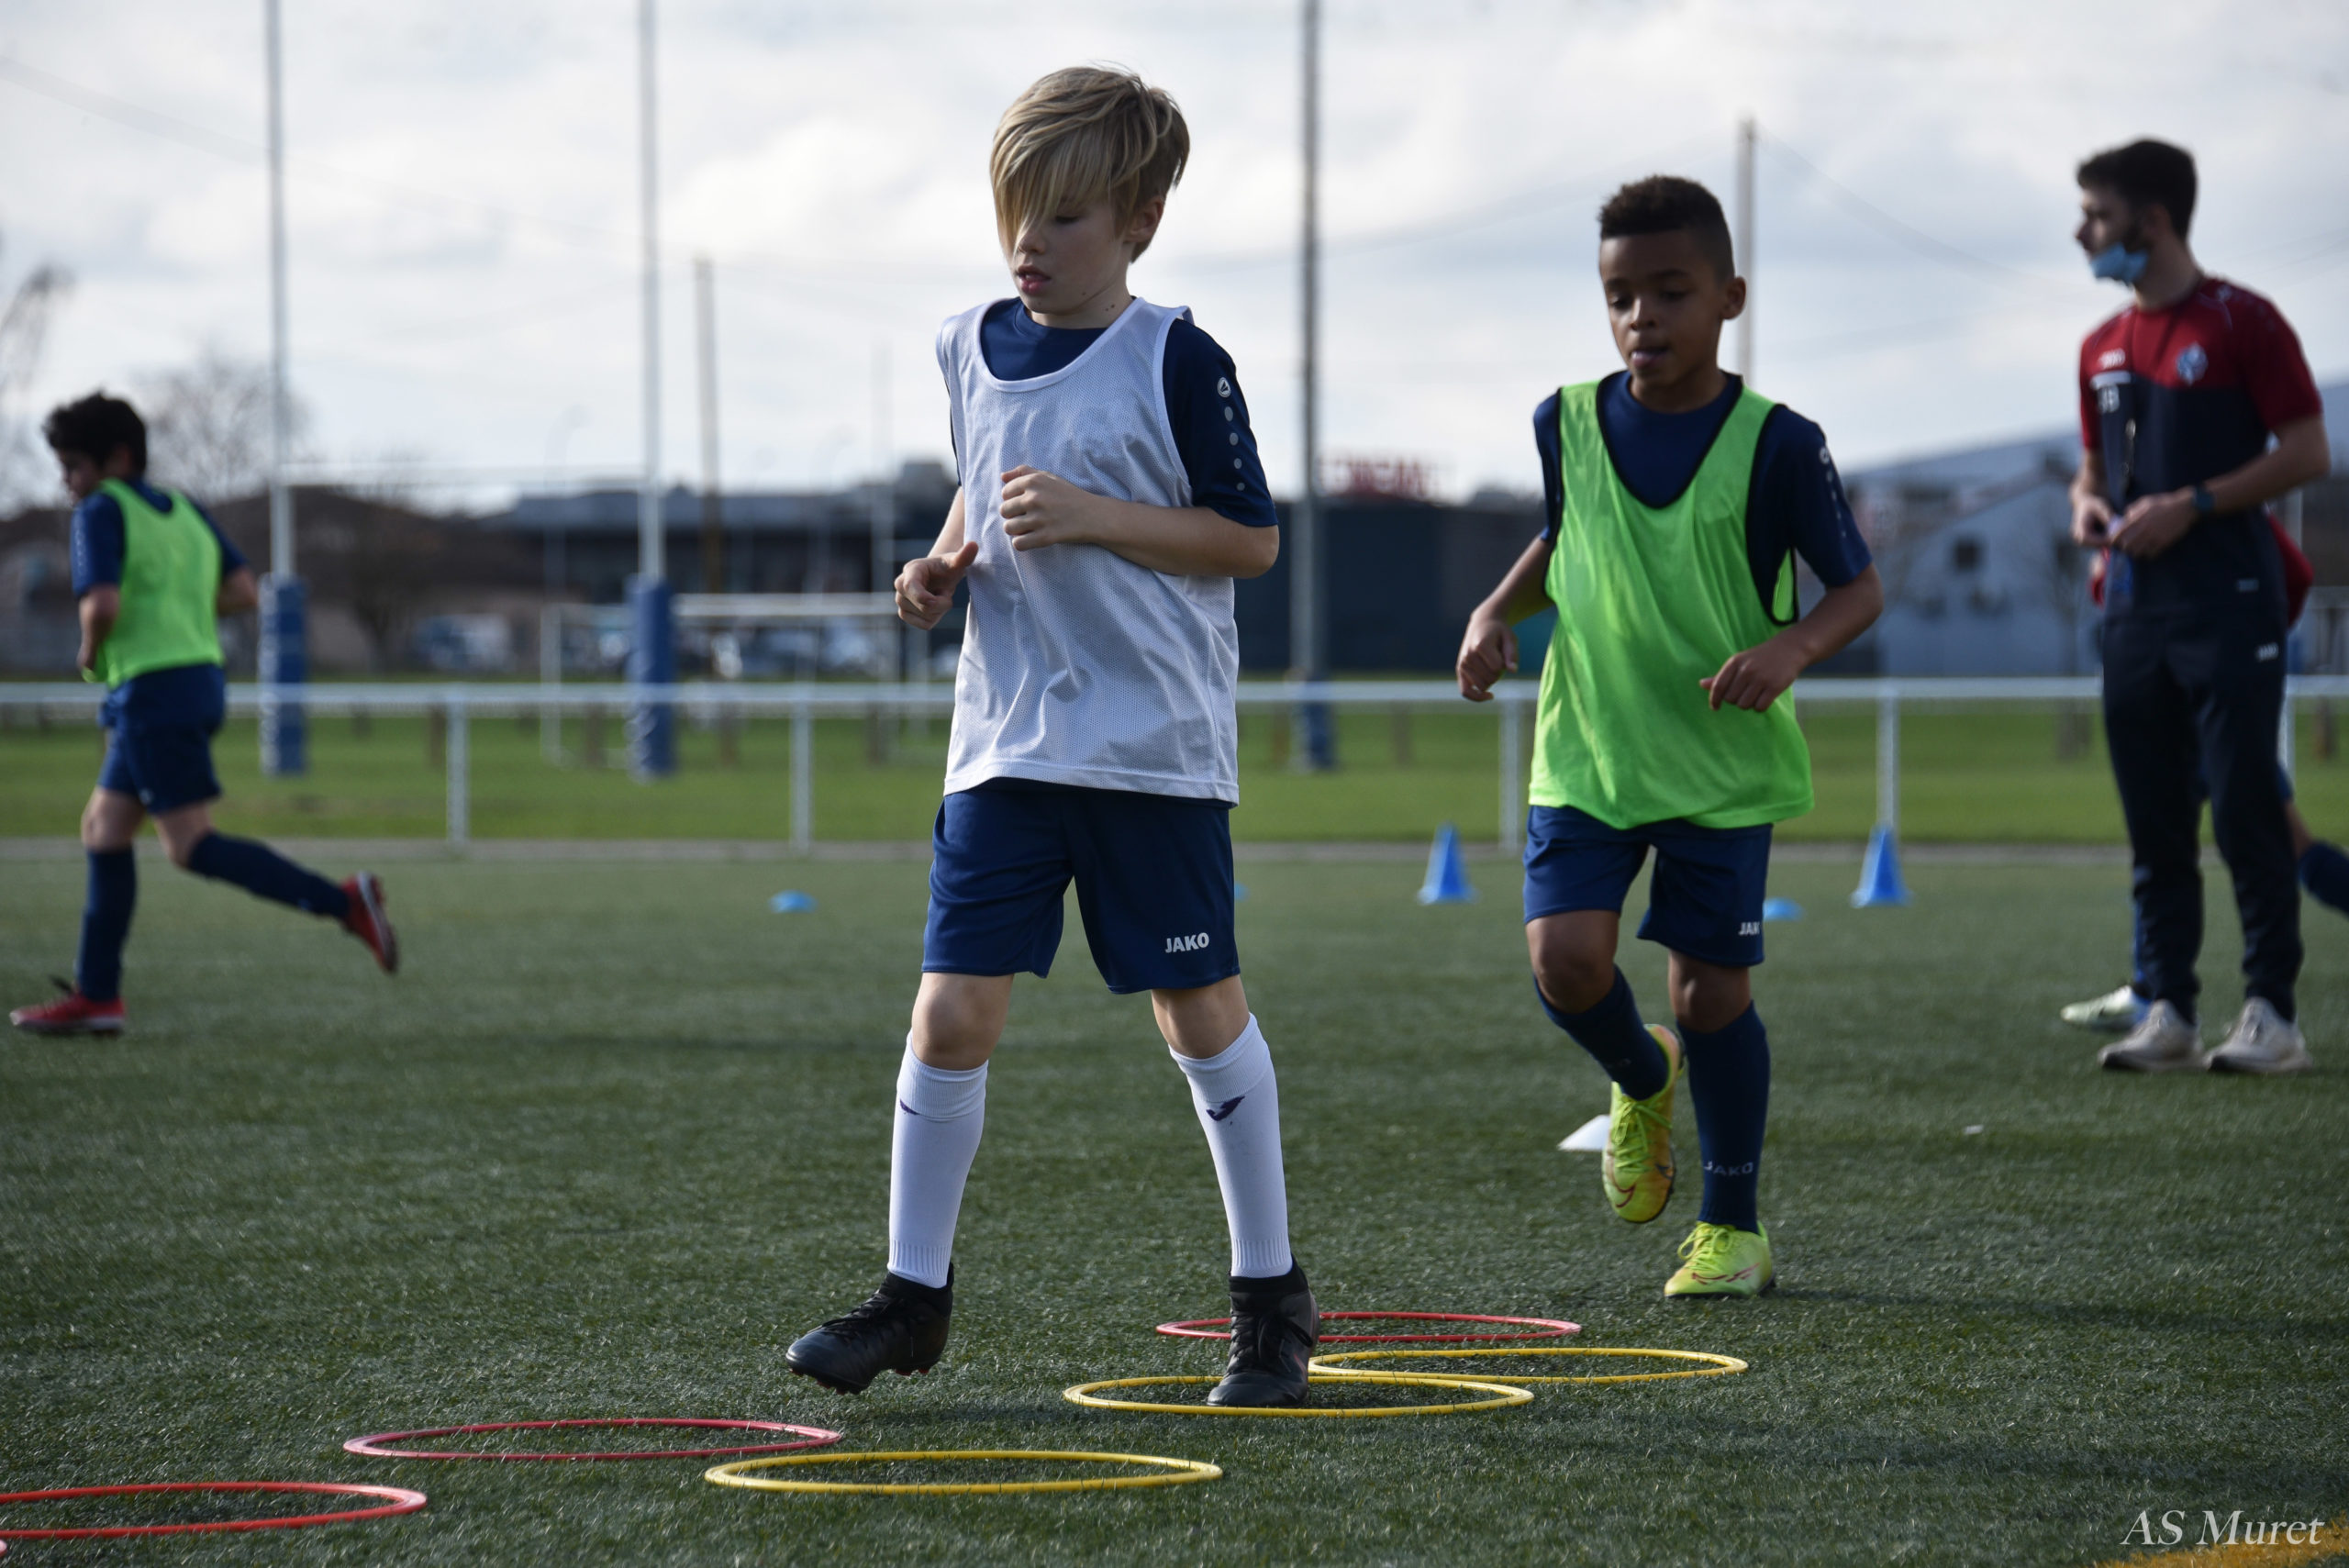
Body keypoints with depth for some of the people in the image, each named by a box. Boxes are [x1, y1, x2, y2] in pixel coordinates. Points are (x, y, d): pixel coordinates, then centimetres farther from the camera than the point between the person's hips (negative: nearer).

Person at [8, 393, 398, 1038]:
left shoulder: (102, 510, -8)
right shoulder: (183, 509, 16)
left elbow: (103, 603, -21)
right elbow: (242, 592, 11)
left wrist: (91, 651, -2)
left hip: (153, 690, -9)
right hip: (199, 676, 9)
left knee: (191, 846, -10)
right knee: (103, 831, 14)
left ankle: (343, 901, -21)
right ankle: (95, 995, 14)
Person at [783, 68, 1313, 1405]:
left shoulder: (1176, 363, -8)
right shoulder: (972, 349, 9)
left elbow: (1252, 539, -7)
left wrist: (1092, 519, -17)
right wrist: (943, 566, 4)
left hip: (1158, 745, -4)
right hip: (1006, 739, 4)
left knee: (1199, 1008, 4)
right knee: (953, 1008, -3)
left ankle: (1272, 1294, 17)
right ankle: (915, 1294, 7)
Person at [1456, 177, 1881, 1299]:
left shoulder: (1775, 444, -10)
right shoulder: (1569, 425, 1)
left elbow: (1859, 587, -5)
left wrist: (1792, 646, -25)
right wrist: (1499, 609, 2)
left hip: (1724, 758, -3)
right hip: (1584, 750, 3)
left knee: (1711, 986, -2)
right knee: (1564, 957, -15)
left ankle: (1732, 1226, 16)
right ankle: (1640, 1078, 21)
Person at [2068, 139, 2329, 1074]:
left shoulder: (2240, 322, -6)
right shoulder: (2102, 347, 15)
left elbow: (2307, 453, -8)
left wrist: (2193, 505, -16)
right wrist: (2087, 503, 3)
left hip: (2228, 601, -7)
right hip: (2135, 603, 7)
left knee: (2245, 811, -7)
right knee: (2153, 823, 6)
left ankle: (2272, 1015, -3)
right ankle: (2166, 1012, 11)